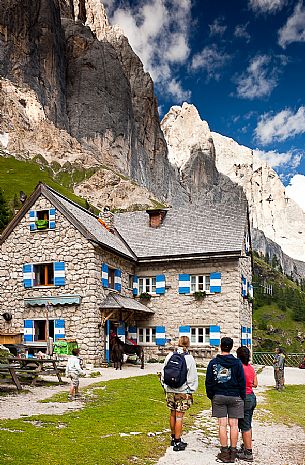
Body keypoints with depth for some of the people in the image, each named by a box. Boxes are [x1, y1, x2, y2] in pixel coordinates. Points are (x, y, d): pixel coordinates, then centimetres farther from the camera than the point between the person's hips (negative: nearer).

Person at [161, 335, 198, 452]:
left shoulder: (170, 356, 0)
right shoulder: (189, 358, -11)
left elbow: (163, 373, 7)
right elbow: (193, 377, -7)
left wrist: (165, 387, 16)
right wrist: (191, 391, 5)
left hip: (170, 391, 4)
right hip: (183, 392, -4)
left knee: (173, 414, 16)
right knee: (179, 416, 2)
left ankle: (173, 438, 30)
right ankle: (177, 442, 8)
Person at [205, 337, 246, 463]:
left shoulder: (213, 362, -2)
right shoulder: (237, 363, -4)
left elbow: (208, 382, 2)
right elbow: (242, 382, -1)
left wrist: (211, 396, 13)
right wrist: (242, 397, 9)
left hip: (218, 397, 0)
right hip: (235, 397, 0)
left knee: (222, 425, 3)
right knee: (233, 425, 5)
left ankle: (224, 453, 6)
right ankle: (233, 452, 10)